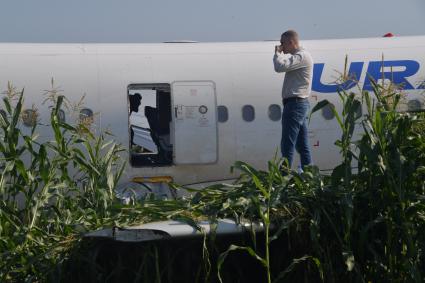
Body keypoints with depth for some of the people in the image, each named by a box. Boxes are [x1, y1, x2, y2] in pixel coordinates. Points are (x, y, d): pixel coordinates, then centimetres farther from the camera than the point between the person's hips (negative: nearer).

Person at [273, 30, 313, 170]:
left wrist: (277, 53, -10)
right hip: (299, 104, 11)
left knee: (287, 145, -13)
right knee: (302, 146, 11)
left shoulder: (302, 56, -13)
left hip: (295, 104, -11)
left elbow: (280, 66, -23)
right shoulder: (298, 56, 20)